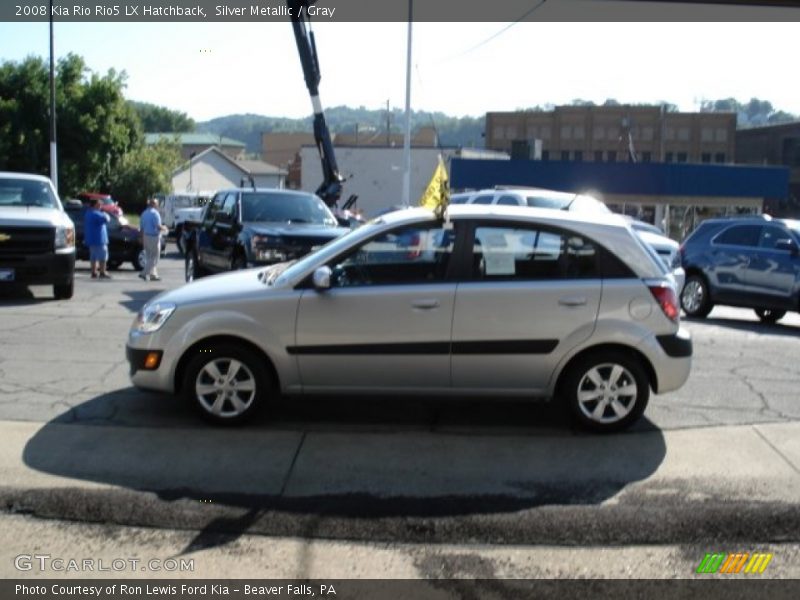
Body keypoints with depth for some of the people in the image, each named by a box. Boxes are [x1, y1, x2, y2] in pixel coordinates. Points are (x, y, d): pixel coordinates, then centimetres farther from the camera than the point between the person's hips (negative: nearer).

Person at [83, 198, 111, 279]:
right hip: (99, 239, -10)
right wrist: (105, 214, -7)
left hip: (91, 240, 10)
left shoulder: (88, 213, 15)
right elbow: (106, 219, -25)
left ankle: (94, 272, 13)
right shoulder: (96, 214, -19)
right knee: (102, 257, -4)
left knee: (93, 257, 11)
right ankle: (102, 273, -4)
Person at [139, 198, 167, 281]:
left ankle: (153, 275, 17)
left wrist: (142, 238, 20)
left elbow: (141, 227, 14)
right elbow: (158, 226, -21)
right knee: (154, 258, -3)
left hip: (146, 237, 8)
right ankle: (145, 273, -12)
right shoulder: (155, 213, -14)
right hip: (154, 237, -8)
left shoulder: (144, 213, 12)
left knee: (149, 257, 14)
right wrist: (164, 229, -1)